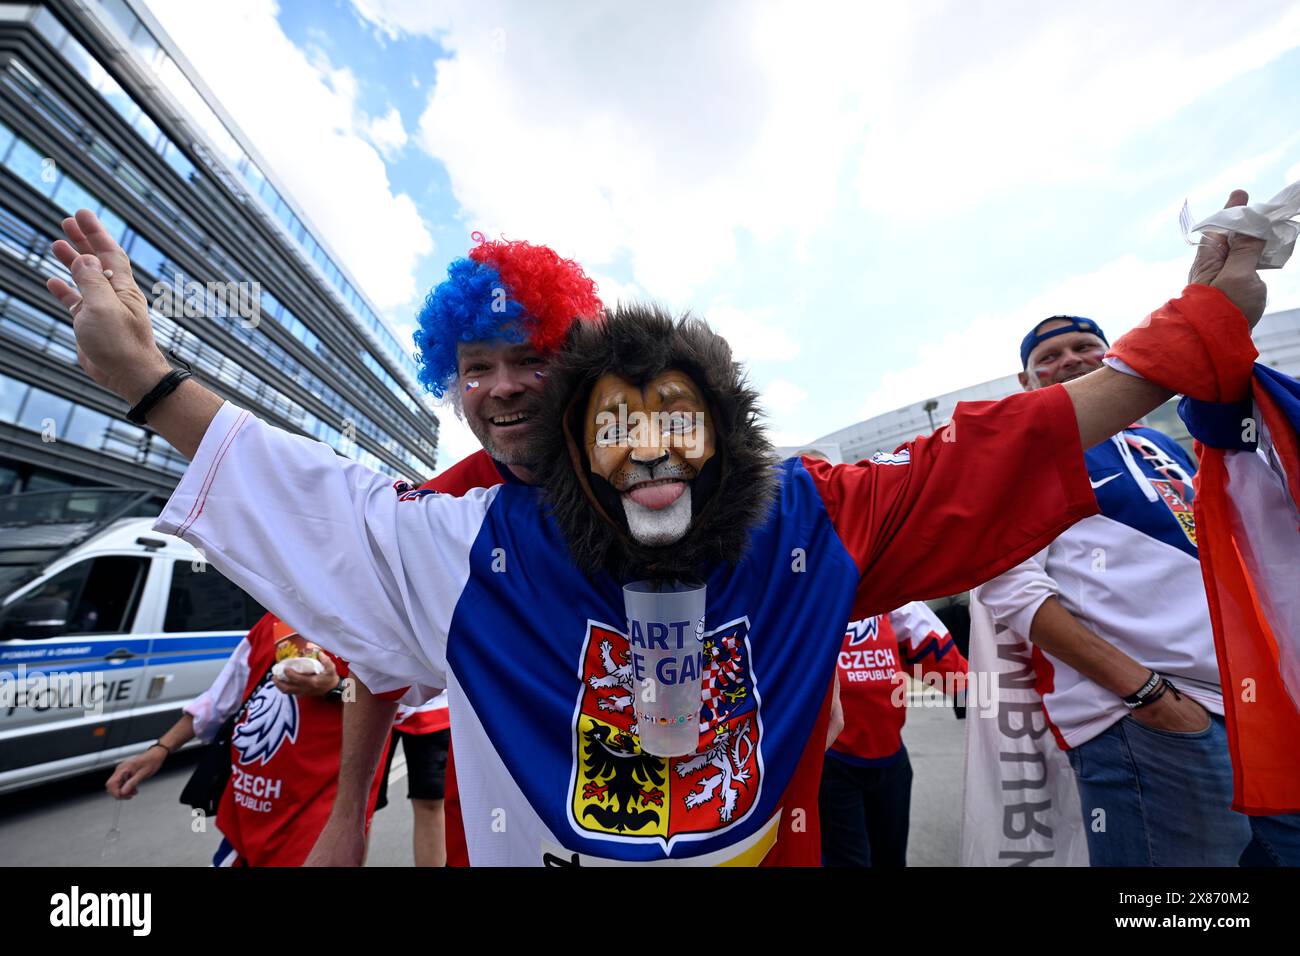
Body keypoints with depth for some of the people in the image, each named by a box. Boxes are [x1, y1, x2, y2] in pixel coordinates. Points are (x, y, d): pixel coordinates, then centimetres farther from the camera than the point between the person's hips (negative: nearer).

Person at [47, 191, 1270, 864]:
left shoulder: (809, 527, -16)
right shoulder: (489, 545, -17)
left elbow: (978, 463, -10)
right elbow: (322, 502, -5)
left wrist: (1198, 326, -6)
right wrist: (147, 377, -2)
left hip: (769, 844, 1)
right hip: (535, 842, 0)